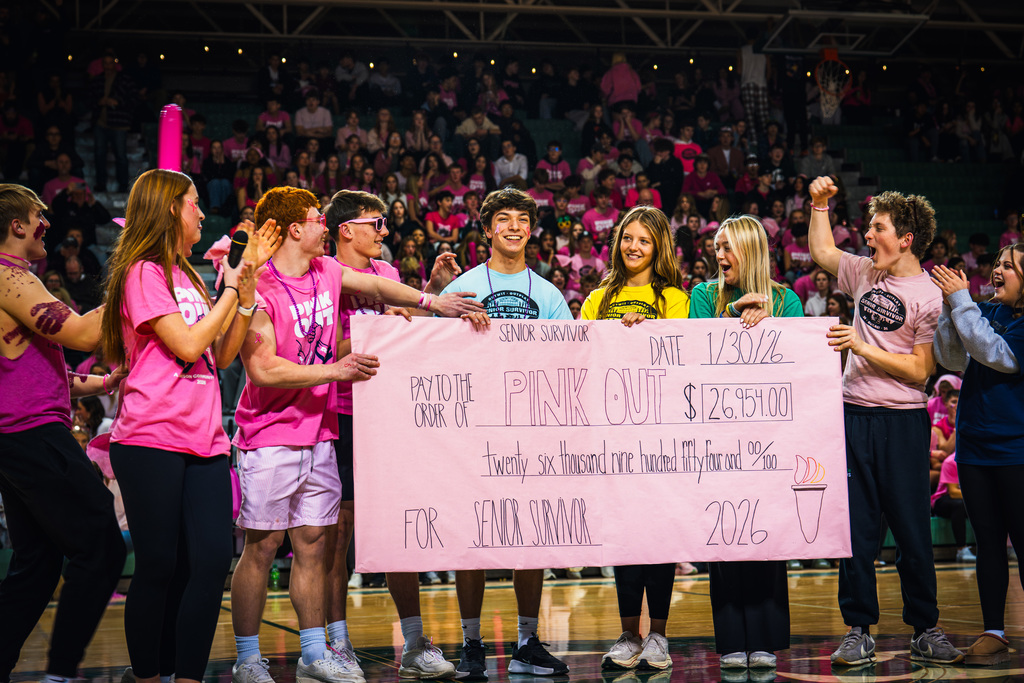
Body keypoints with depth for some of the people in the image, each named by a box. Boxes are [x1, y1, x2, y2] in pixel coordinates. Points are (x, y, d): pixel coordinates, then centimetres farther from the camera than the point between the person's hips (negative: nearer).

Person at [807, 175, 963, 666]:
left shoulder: (929, 298, -8)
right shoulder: (866, 274, 10)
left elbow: (919, 370, -13)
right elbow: (822, 251, 29)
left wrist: (861, 347, -15)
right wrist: (819, 204, 20)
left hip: (901, 422, -5)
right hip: (854, 417, 5)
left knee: (912, 530, 1)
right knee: (855, 528, 5)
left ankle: (925, 631, 14)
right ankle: (859, 631, 12)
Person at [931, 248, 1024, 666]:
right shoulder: (988, 312, 9)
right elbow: (953, 359, 6)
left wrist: (960, 301, -16)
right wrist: (950, 307, -5)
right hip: (974, 446, 6)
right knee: (988, 541, 9)